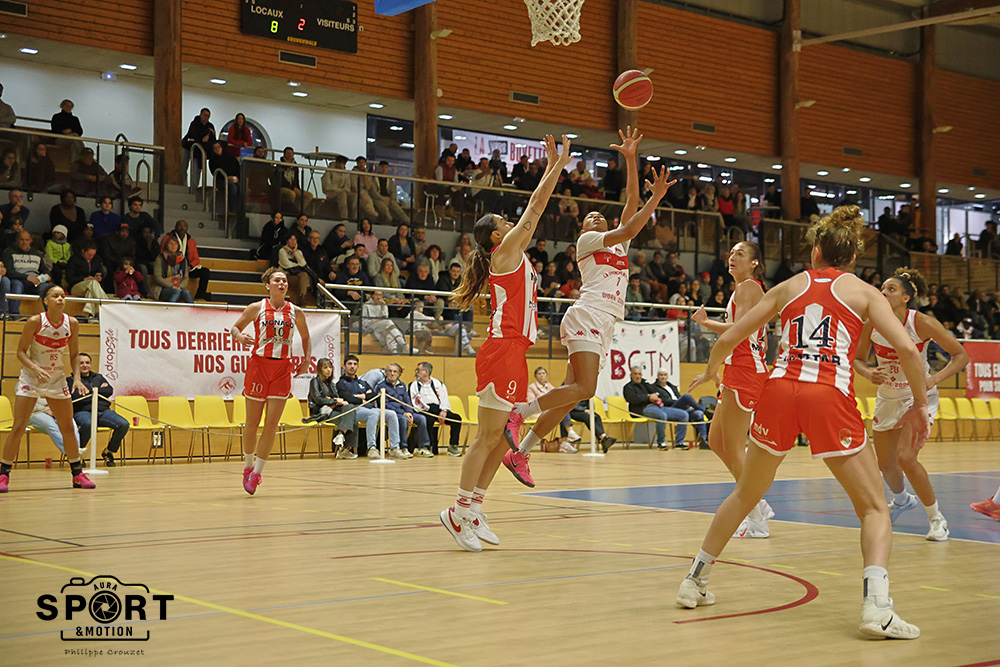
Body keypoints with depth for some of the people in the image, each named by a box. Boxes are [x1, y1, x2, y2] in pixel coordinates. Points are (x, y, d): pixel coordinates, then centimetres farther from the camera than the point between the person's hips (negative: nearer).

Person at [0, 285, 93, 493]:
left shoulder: (72, 323, -4)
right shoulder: (35, 322, -15)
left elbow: (74, 355, 5)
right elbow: (21, 352, -10)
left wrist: (77, 378, -10)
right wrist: (35, 368, -28)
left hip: (57, 379, 4)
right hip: (31, 378, -4)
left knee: (68, 427, 6)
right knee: (18, 427, -8)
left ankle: (77, 474, 18)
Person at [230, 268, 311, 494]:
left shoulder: (296, 312, 6)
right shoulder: (256, 308, 0)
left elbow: (306, 338, 20)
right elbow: (235, 327, 7)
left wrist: (306, 359, 6)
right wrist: (239, 336, -15)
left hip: (283, 369, 1)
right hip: (258, 365, -1)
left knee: (271, 425, -6)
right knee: (252, 423, 4)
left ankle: (256, 473, 3)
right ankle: (248, 465, 26)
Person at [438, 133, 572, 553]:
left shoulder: (513, 257, 20)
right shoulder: (506, 250, -2)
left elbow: (535, 208, 24)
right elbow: (536, 206, -1)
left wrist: (553, 167, 26)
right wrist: (558, 165, 6)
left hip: (513, 353, 10)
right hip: (502, 350, -10)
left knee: (502, 436, 8)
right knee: (489, 435, -9)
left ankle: (472, 509, 11)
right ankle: (460, 511, -7)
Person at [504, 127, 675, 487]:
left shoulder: (620, 244, 28)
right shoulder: (586, 241, 9)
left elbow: (631, 201, 18)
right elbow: (628, 230, -6)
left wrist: (631, 158, 11)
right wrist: (656, 197, -7)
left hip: (605, 327, 7)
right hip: (586, 317, -7)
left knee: (572, 396, 2)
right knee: (584, 389, -24)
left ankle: (520, 452, 5)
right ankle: (517, 412, -15)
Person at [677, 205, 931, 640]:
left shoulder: (789, 286, 18)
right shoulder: (863, 292, 11)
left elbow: (729, 339, 19)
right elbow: (907, 349, -3)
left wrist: (709, 371, 39)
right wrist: (919, 405, 9)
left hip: (779, 389, 3)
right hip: (831, 397, -3)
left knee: (745, 495, 23)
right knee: (874, 508, 6)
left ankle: (695, 580, 30)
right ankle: (876, 604, -15)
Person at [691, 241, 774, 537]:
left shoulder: (748, 287, -9)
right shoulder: (749, 290, 21)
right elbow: (762, 342, 23)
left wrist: (704, 322, -9)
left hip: (744, 372, -10)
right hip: (738, 372, 10)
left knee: (733, 448, -7)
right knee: (717, 442, 14)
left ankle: (756, 521, -1)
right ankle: (757, 505, 20)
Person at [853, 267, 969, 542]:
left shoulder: (922, 323, -21)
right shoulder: (872, 323, -11)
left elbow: (961, 355, -12)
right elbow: (858, 359, 4)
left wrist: (936, 378, -27)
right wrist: (868, 373, -18)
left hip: (920, 397, -5)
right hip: (888, 398, 5)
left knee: (905, 457, -22)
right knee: (885, 463, 14)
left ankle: (936, 518, -2)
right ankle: (901, 499, 49)